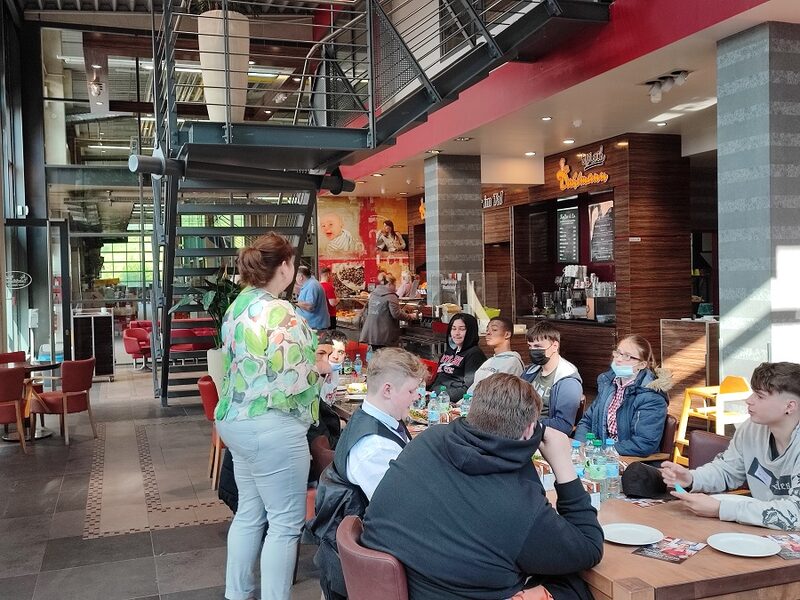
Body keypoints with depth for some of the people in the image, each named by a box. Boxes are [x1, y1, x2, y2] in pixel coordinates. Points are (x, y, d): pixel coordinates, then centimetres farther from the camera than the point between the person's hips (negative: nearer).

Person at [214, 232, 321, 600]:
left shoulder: (238, 307, 10)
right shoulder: (278, 312, -19)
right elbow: (293, 378, -23)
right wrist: (320, 369, -3)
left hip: (237, 419, 10)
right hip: (270, 426, -10)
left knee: (250, 512, 19)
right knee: (286, 521, 2)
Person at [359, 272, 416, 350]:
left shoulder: (373, 294, 13)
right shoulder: (390, 297, -10)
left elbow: (366, 312, 20)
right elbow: (396, 314, -16)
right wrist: (410, 316, -3)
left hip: (371, 334, 7)